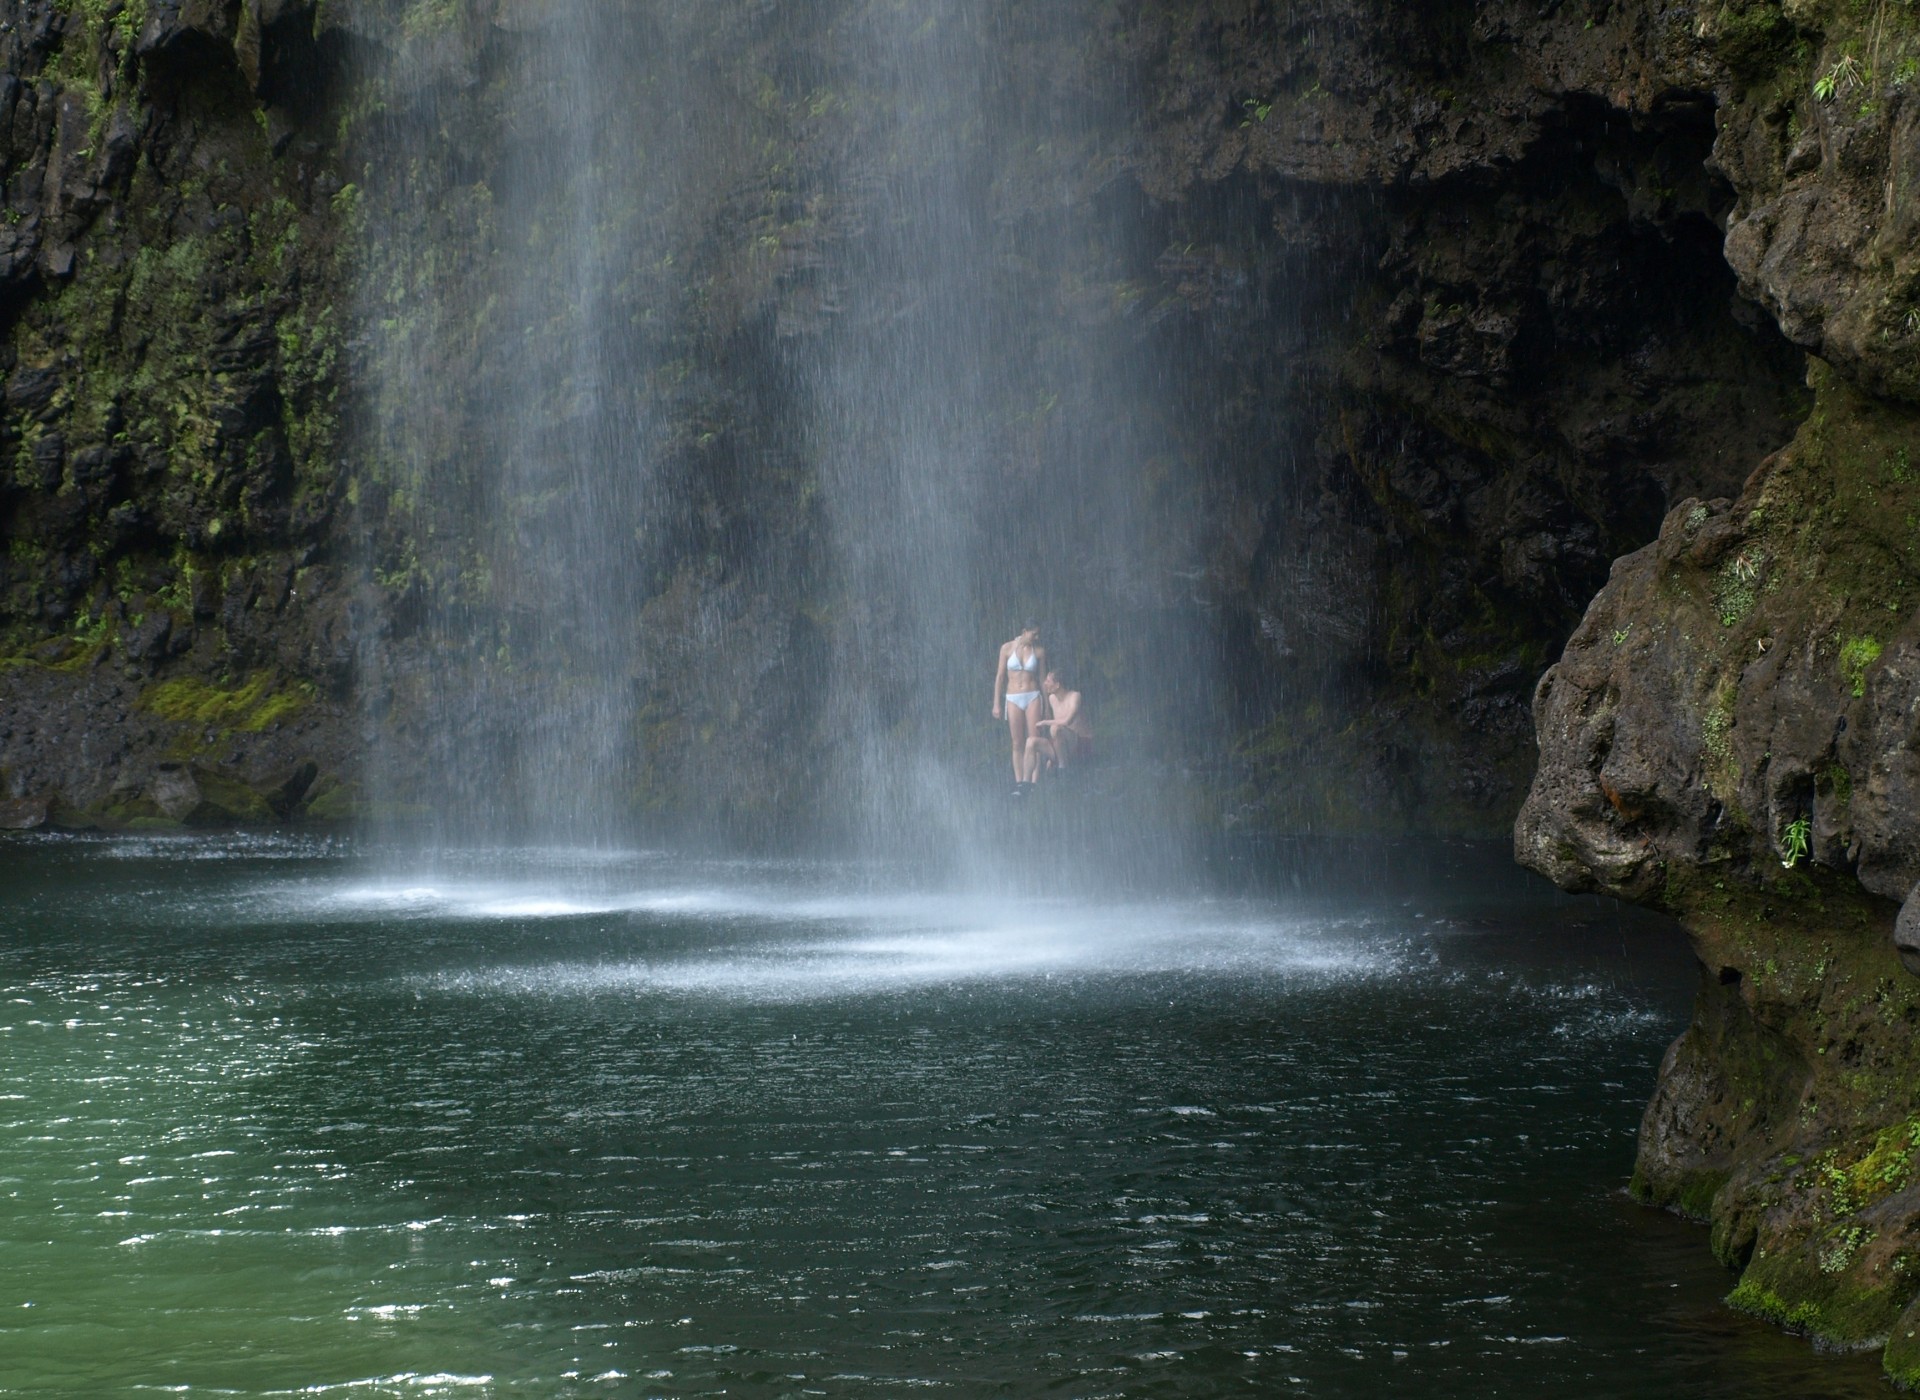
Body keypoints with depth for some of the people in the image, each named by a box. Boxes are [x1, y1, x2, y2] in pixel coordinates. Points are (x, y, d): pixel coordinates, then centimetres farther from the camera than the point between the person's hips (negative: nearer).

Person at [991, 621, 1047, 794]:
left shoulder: (1039, 651, 4)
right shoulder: (1007, 648, 1)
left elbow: (1043, 678, 9)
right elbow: (999, 677, 5)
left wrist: (1047, 706, 8)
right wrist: (996, 704, 2)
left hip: (1033, 697, 0)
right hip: (1013, 699, 0)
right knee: (1017, 744, 1)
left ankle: (1028, 782, -8)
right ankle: (1018, 783, 1)